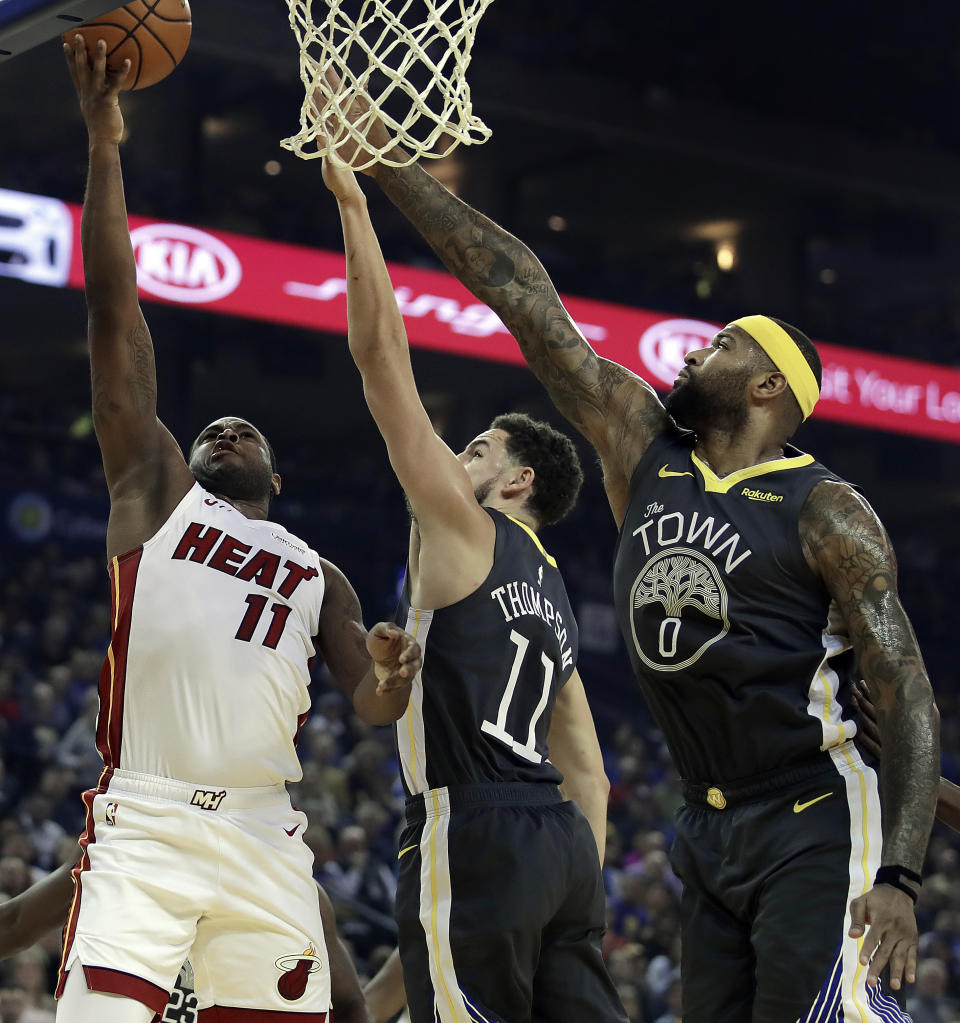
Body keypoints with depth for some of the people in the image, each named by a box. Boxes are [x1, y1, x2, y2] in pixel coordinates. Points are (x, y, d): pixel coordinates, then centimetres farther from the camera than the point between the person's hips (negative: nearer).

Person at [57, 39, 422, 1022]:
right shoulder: (156, 494, 16)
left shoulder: (316, 573, 24)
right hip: (141, 824, -4)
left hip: (263, 839, 4)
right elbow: (114, 312, 8)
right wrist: (105, 140, 2)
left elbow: (373, 705, 14)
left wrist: (390, 672, -12)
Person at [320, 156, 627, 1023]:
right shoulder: (552, 595, 25)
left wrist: (352, 202, 0)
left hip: (476, 835, -9)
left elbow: (382, 351, -2)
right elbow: (588, 770, 24)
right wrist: (581, 902, 25)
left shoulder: (462, 529, 2)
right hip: (563, 841, 9)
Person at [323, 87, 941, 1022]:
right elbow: (523, 299, 5)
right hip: (711, 830, 6)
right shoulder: (639, 445, 8)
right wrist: (384, 162, 4)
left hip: (814, 828, -6)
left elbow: (907, 692, -10)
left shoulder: (823, 512, -7)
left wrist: (898, 875, -21)